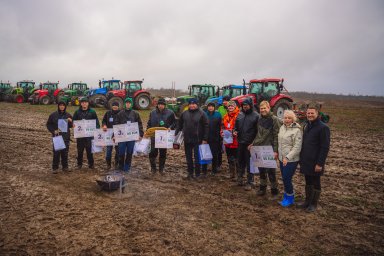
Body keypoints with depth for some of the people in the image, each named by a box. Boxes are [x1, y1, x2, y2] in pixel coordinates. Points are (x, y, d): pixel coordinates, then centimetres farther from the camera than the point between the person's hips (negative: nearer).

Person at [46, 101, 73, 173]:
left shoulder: (68, 115, 5)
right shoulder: (53, 115, -2)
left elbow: (71, 126, 10)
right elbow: (48, 124, 5)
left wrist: (70, 122, -11)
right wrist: (53, 131, -9)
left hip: (66, 137, 2)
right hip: (57, 136, -2)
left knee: (65, 152, 8)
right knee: (56, 152, -2)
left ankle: (65, 167, 20)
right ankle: (55, 168, 8)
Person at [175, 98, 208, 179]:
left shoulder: (201, 113, -6)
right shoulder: (184, 113, 6)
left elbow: (206, 126, -8)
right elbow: (179, 125, 13)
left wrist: (205, 139, -12)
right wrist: (176, 133, 5)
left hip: (198, 140, -4)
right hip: (187, 139, 4)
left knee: (197, 157, 3)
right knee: (188, 158, 12)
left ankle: (197, 174, 14)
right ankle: (190, 173, 24)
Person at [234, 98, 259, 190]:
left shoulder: (256, 116, -8)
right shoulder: (240, 115, 10)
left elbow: (258, 131, -11)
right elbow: (236, 125, 22)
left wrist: (253, 143, -16)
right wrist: (235, 131, 0)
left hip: (250, 144, -5)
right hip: (240, 142, 6)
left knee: (250, 163, 2)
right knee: (240, 161, 17)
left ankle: (250, 182, 13)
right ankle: (240, 177, 32)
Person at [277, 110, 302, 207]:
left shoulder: (297, 130, -15)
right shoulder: (282, 127, 7)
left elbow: (297, 147, -19)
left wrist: (288, 157, -22)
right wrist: (278, 153, 14)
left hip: (291, 160, -7)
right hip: (282, 158, 7)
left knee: (287, 179, -3)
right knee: (285, 179, 14)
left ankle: (290, 198, 17)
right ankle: (286, 196, 30)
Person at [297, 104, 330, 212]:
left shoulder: (323, 127, -14)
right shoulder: (306, 125, 10)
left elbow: (325, 147, -16)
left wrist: (320, 163, -19)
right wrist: (301, 158, 13)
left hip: (315, 162, -7)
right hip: (306, 161, 7)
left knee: (316, 183, 8)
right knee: (308, 182, 18)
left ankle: (314, 204, 21)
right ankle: (308, 201, 31)